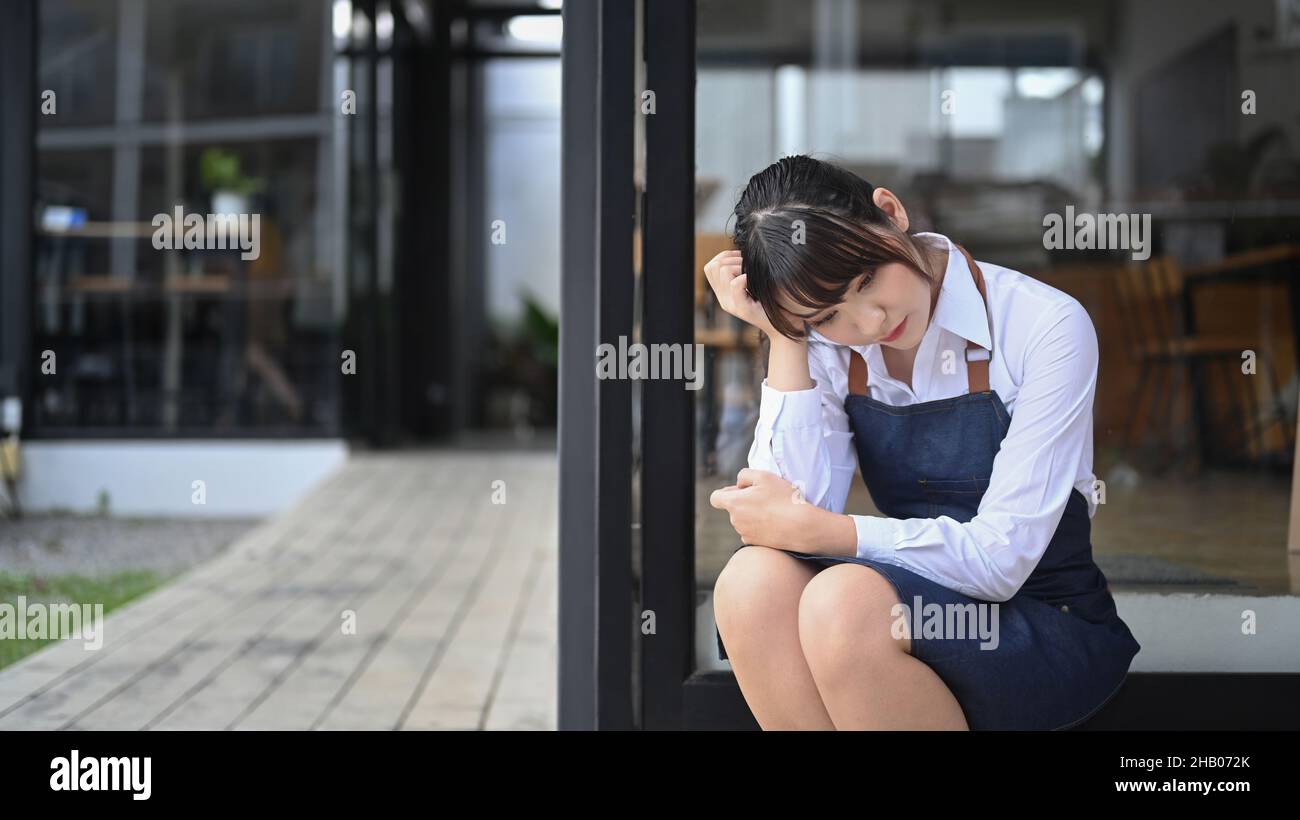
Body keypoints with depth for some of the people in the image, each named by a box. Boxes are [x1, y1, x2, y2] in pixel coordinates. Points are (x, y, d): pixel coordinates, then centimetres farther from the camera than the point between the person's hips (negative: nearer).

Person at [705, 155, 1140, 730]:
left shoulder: (1048, 327, -14)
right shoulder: (827, 345, 1)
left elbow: (1001, 556, -18)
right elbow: (793, 514, -13)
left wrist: (810, 530, -18)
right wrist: (783, 338, -13)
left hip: (1052, 633, -4)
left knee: (844, 600, -33)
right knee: (753, 581, -27)